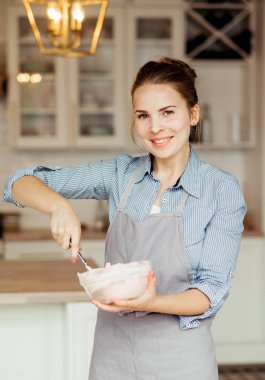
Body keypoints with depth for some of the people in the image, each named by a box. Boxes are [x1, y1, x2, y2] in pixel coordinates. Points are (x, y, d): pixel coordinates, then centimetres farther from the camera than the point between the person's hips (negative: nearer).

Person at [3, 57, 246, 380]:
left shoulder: (222, 190, -10)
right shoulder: (120, 174, -2)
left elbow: (212, 290, -12)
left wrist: (152, 303, -31)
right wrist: (59, 205, -23)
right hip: (112, 352, 3)